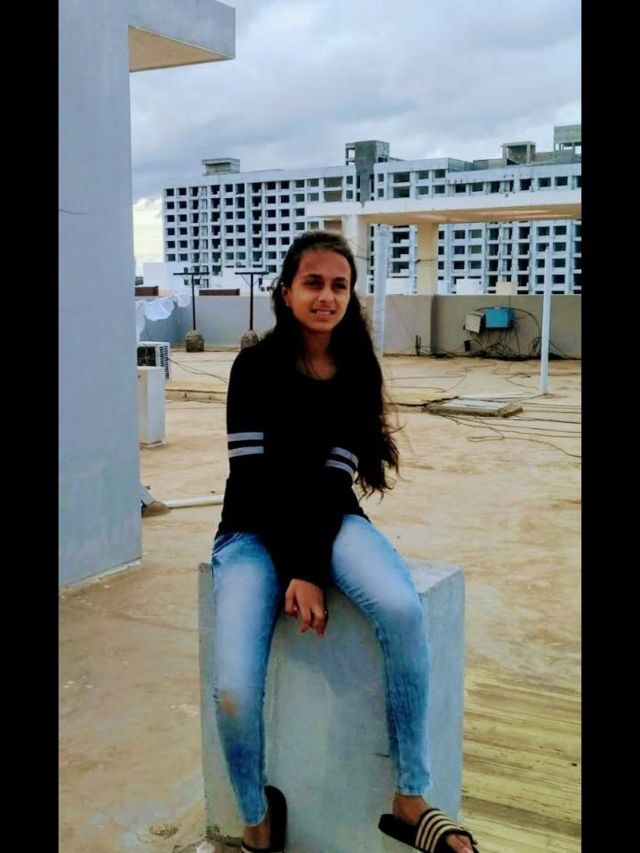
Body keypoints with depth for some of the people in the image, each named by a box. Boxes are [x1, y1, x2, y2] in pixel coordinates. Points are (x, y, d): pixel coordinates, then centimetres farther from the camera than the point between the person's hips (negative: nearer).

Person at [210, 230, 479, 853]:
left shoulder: (358, 371, 1)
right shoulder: (255, 367, -5)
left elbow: (335, 476, -7)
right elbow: (254, 476, -10)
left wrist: (312, 570, -19)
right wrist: (292, 570, -18)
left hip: (328, 520, 2)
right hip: (254, 530, -2)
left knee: (402, 609, -31)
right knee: (234, 692, -24)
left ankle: (410, 802, -15)